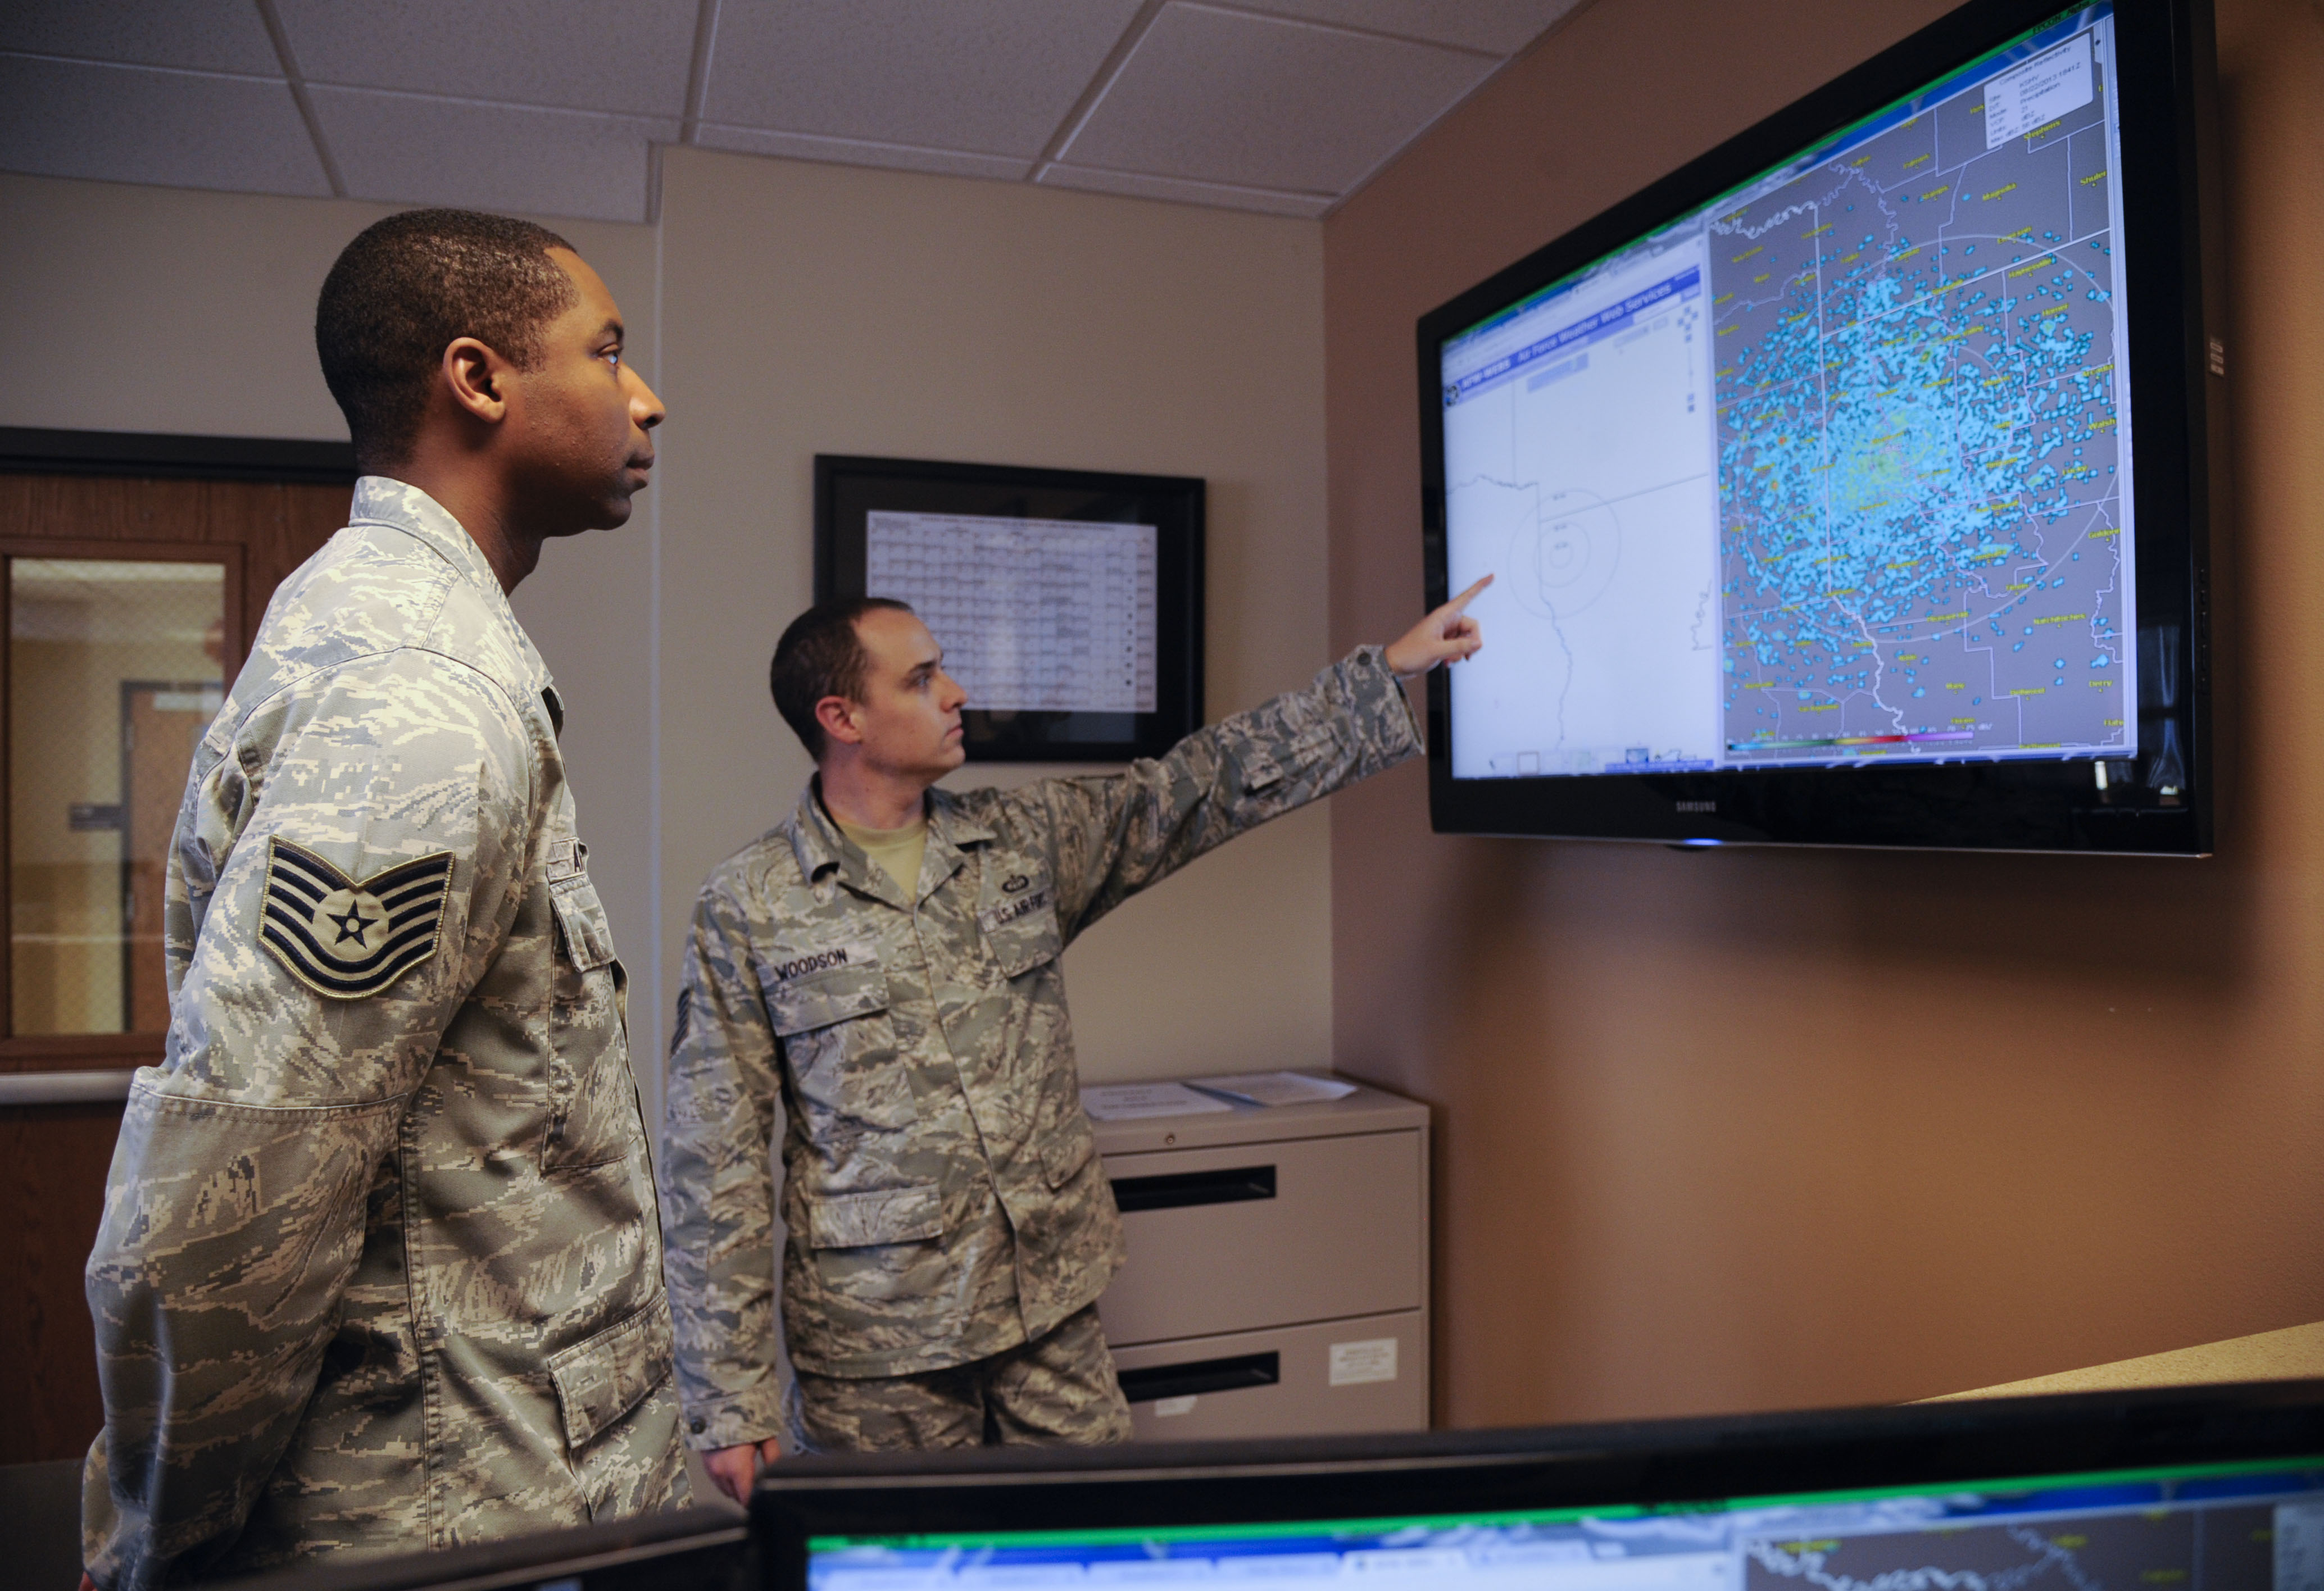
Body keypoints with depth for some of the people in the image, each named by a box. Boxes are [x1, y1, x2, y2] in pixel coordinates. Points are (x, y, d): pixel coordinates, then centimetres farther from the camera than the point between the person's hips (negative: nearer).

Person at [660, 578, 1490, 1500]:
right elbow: (714, 1169, -6)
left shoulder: (1027, 838, 4)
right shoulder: (747, 909, -7)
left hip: (1053, 1311, 4)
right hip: (877, 1350, -3)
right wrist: (732, 1405, -8)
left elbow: (1204, 787, 8)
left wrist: (1390, 671, 7)